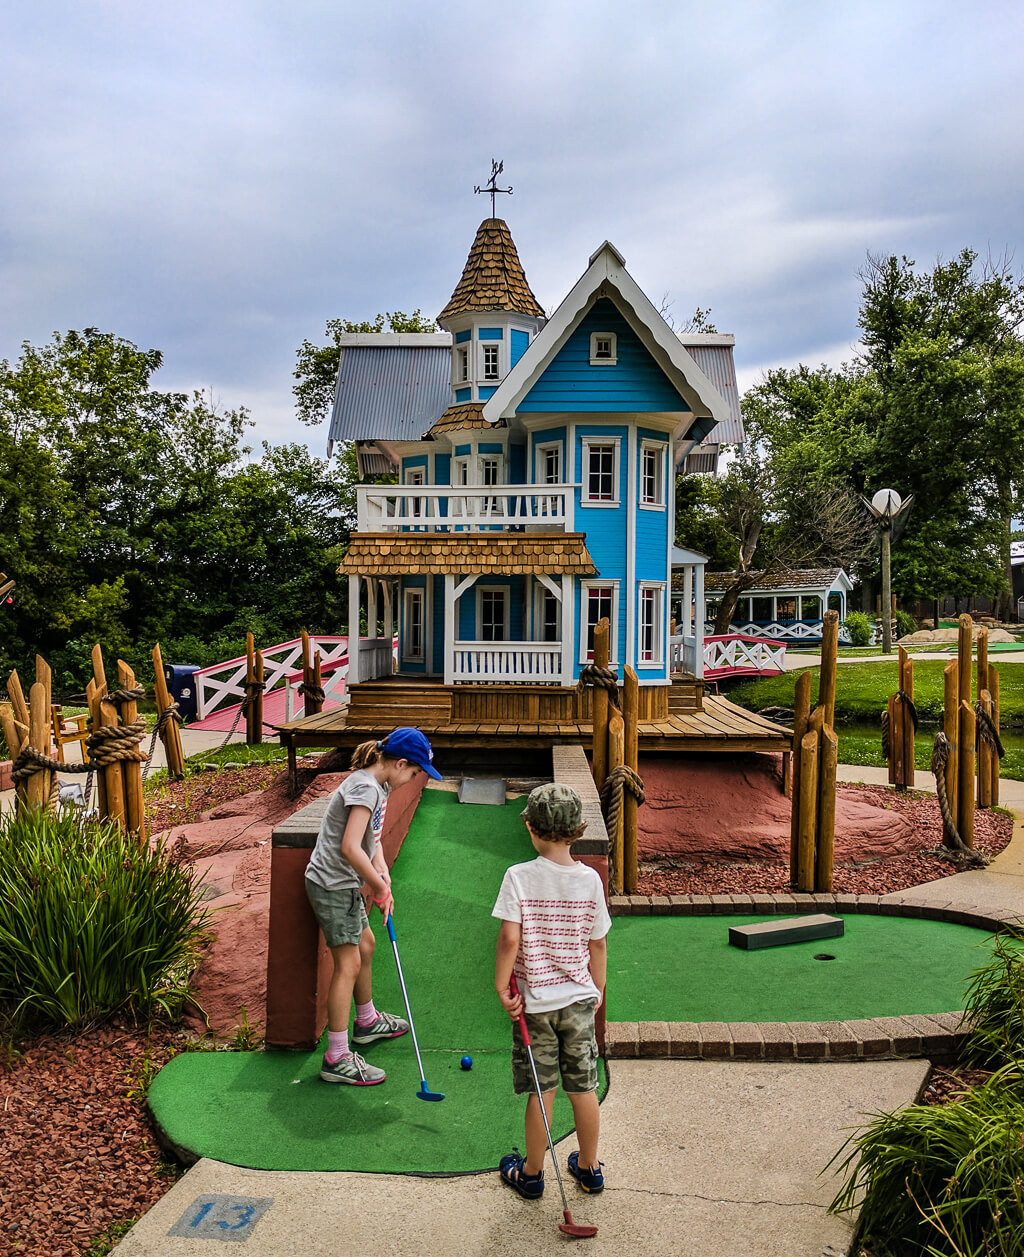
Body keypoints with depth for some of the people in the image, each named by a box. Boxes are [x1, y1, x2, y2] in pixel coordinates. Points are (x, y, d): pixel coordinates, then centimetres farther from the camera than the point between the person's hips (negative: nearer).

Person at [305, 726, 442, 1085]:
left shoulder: (377, 786, 8)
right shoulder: (365, 787, -24)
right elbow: (350, 848, -31)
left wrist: (382, 870, -2)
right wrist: (380, 887, -20)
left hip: (345, 884, 10)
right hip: (332, 885, -10)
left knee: (365, 944, 23)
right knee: (348, 965, -5)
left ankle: (367, 1021, 43)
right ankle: (337, 1058, 4)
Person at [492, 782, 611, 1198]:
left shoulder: (519, 876, -16)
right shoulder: (590, 879, -7)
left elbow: (509, 939, -21)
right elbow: (597, 944, 1)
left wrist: (501, 986, -8)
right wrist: (598, 990, 14)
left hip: (535, 1001, -2)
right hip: (579, 999, 2)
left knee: (541, 1090, 11)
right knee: (583, 1089, 15)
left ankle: (531, 1173, 28)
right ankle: (589, 1168, 32)